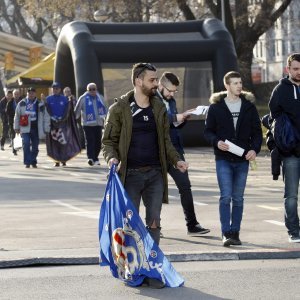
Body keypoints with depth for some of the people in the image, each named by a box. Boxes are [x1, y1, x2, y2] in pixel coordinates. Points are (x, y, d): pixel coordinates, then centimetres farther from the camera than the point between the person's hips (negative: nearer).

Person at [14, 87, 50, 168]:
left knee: (35, 147, 7)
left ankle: (33, 162, 20)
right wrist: (16, 127, 10)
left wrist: (46, 129, 1)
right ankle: (27, 162, -9)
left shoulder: (40, 105, 5)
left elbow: (46, 117, 6)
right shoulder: (22, 103, 6)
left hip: (36, 129, 1)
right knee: (26, 144, -14)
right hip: (25, 129, -1)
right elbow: (17, 116, 12)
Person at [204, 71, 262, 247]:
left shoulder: (249, 106, 7)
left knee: (238, 198, 7)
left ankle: (235, 233, 13)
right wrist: (217, 142, -16)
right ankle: (226, 233, -9)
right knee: (226, 196, -10)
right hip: (223, 159, -2)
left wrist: (255, 149, -9)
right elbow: (208, 131, 4)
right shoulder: (216, 107, 1)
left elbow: (257, 131, 8)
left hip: (243, 159, 2)